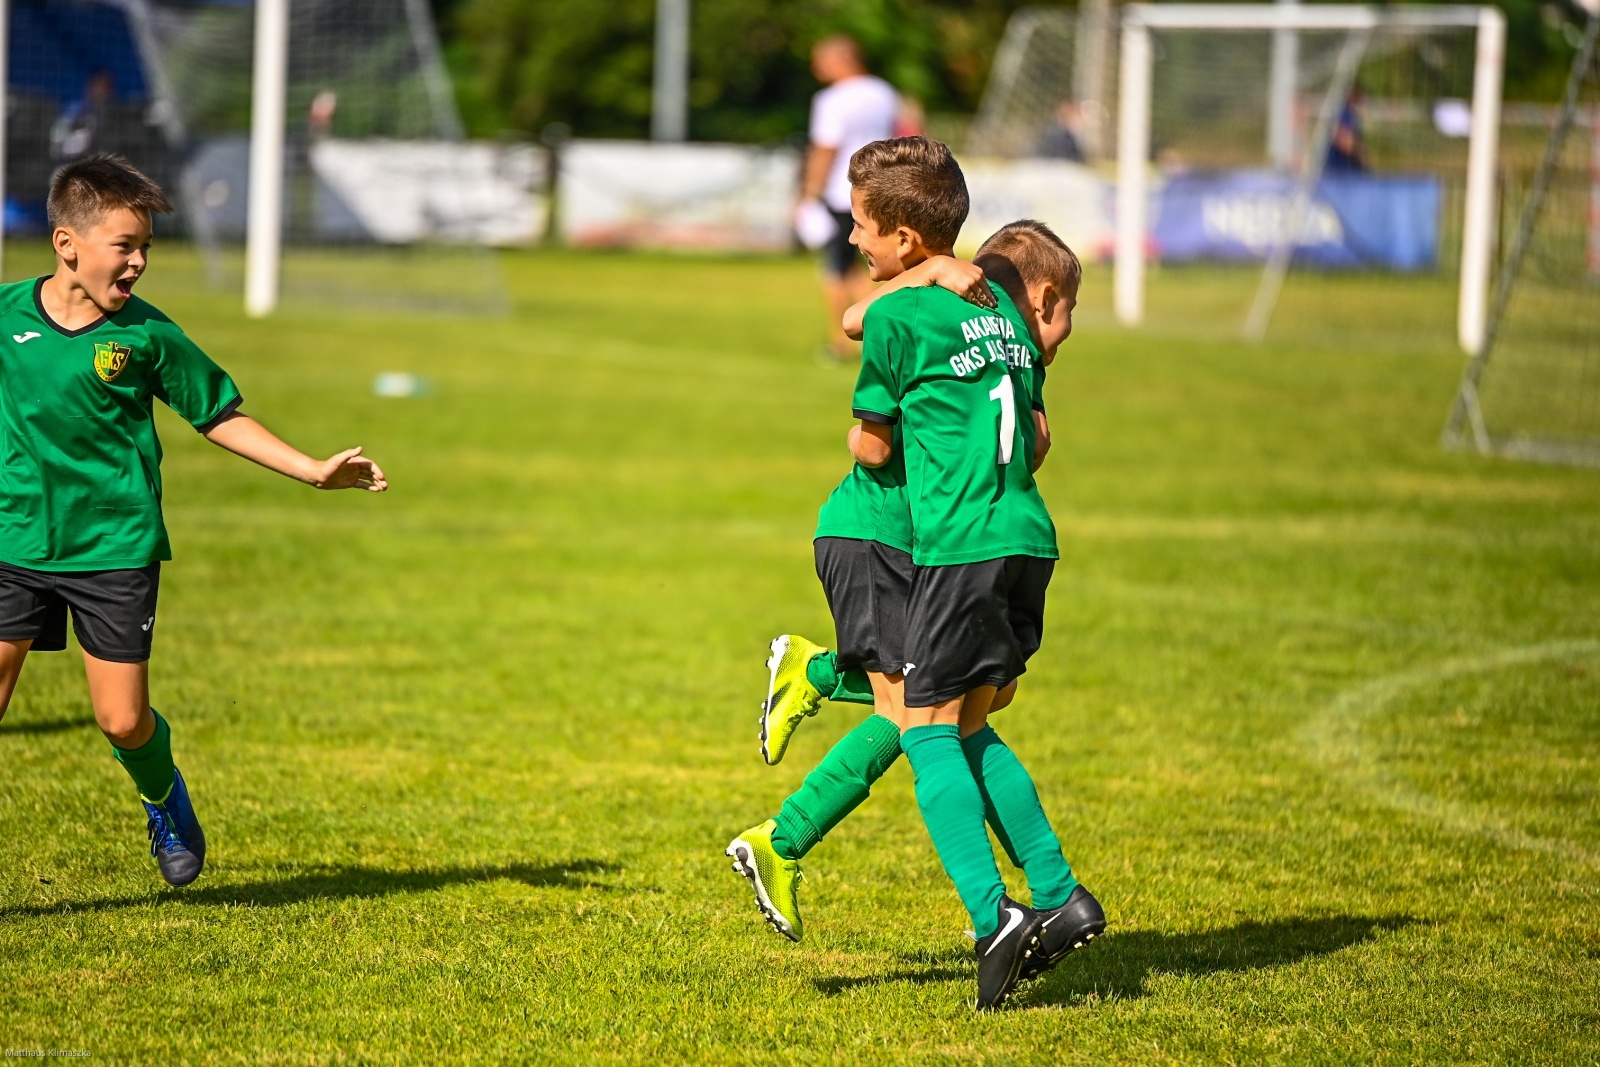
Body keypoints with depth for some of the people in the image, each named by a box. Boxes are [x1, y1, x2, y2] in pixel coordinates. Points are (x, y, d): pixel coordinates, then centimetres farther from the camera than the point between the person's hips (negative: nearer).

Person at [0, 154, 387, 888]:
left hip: (116, 551, -1)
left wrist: (314, 471, 1)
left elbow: (220, 415, 5)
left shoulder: (146, 336, -4)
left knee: (123, 721, 0)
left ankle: (162, 796, 35)